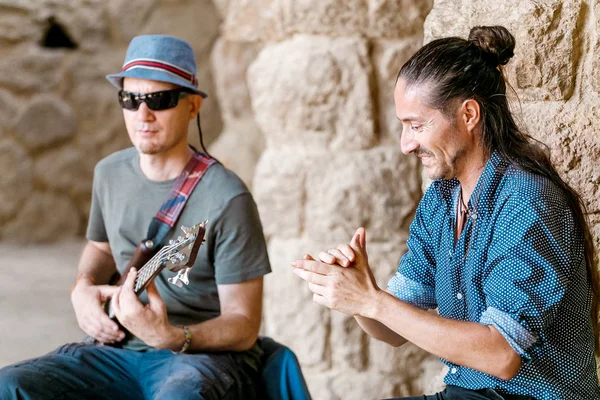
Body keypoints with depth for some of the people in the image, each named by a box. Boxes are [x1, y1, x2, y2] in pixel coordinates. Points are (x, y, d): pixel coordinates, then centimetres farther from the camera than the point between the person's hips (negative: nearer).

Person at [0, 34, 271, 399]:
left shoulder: (226, 199, -15)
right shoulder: (110, 174, 5)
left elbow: (244, 326, -12)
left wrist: (171, 337, -30)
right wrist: (83, 288, 4)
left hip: (208, 355, -6)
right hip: (124, 351, 6)